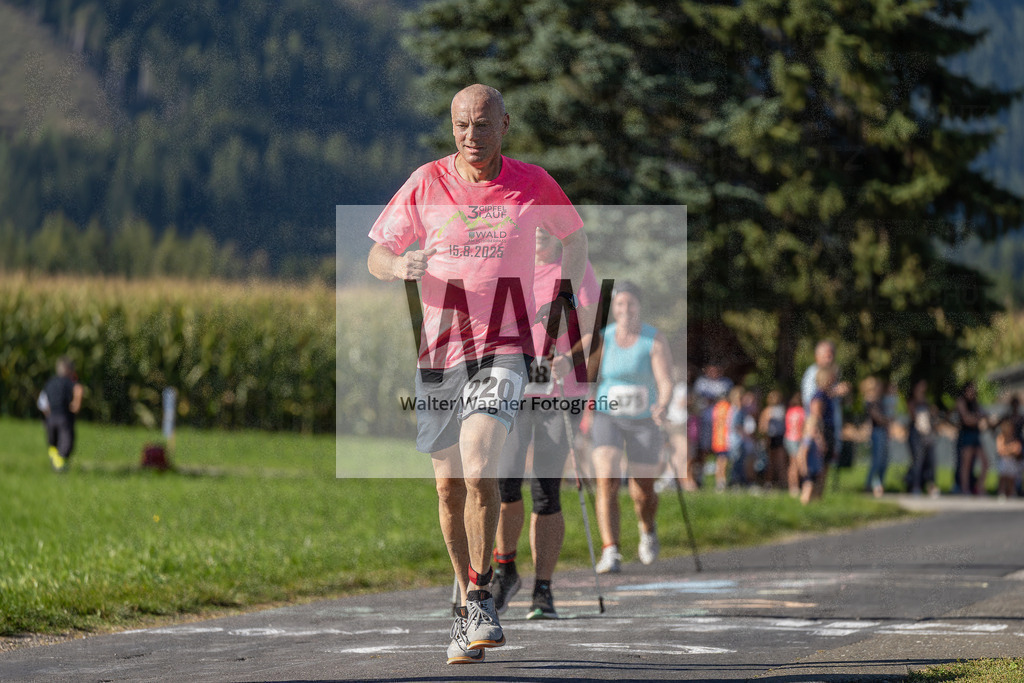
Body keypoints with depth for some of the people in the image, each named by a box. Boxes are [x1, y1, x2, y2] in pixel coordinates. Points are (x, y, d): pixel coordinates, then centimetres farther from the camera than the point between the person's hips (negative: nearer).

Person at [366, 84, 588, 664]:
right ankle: (472, 608, 22)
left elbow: (575, 235, 19)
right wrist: (400, 267, -17)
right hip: (439, 349, 2)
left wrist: (567, 298, 9)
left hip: (504, 347, -2)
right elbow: (376, 255, 6)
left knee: (479, 471, -22)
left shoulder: (533, 185, 0)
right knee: (450, 486, 6)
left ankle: (480, 596, -8)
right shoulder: (427, 183, 1)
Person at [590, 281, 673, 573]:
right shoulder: (602, 338, -1)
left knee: (643, 494, 7)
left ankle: (648, 530, 43)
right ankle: (610, 552, -22)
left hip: (643, 422, -1)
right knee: (607, 482, -20)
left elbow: (665, 382, -17)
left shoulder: (655, 341, -8)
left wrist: (662, 405, -36)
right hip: (607, 418, 1)